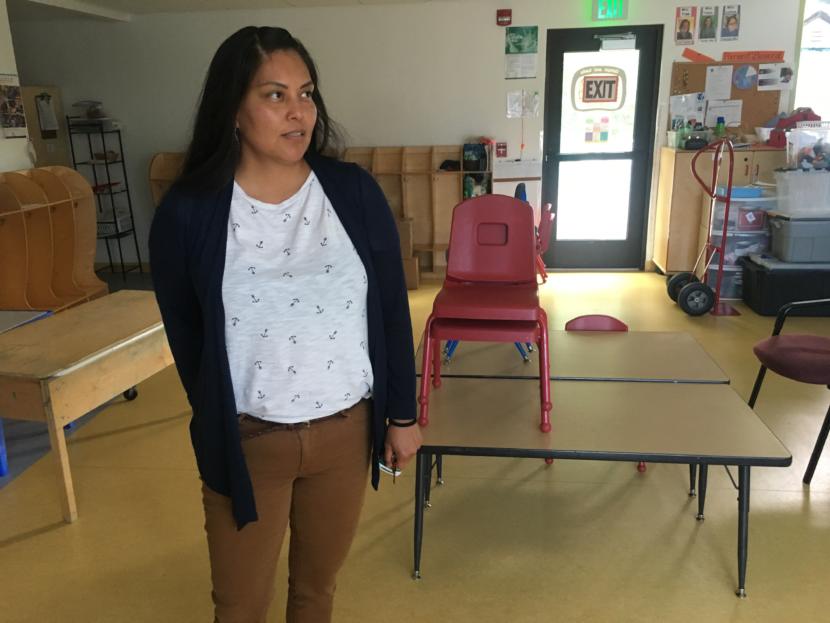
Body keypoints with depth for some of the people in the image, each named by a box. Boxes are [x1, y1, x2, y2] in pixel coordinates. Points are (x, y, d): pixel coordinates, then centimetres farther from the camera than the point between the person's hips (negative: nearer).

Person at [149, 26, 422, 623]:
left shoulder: (355, 193, -7)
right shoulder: (187, 213, -12)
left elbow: (393, 311, 0)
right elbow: (186, 338, 0)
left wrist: (402, 413, 3)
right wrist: (220, 429, 9)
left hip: (347, 429, 2)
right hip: (247, 439, -1)